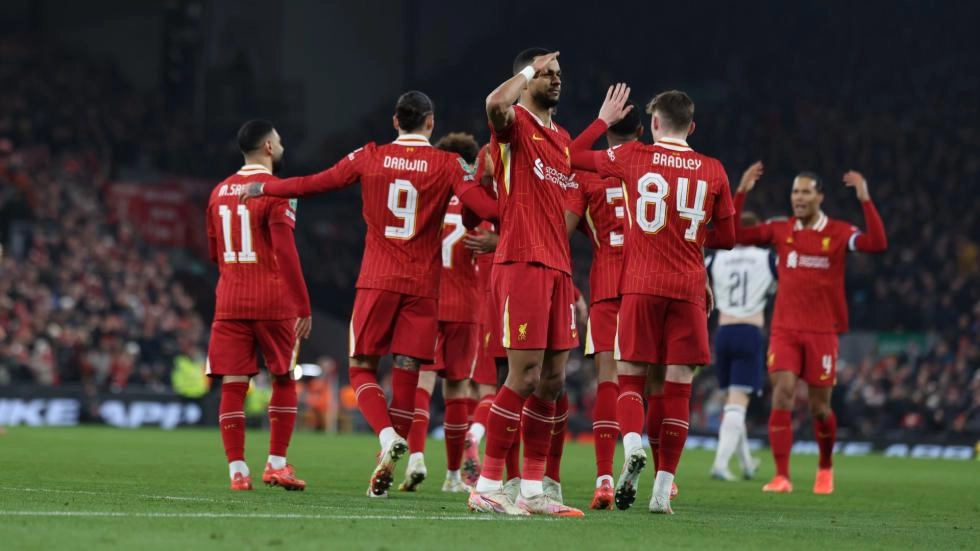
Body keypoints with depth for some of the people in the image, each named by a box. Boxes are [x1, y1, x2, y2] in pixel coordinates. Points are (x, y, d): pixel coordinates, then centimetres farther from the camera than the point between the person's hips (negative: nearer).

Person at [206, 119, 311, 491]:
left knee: (233, 385, 2)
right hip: (273, 302, -4)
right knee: (284, 381, 10)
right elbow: (285, 252, -13)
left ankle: (237, 470, -3)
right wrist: (303, 306, -11)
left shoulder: (219, 192, 11)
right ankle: (277, 463, 7)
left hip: (230, 302, 4)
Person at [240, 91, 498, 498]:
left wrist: (263, 188, 24)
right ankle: (385, 472, 3)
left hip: (377, 281, 0)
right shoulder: (447, 165, -1)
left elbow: (313, 184, 10)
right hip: (422, 285, 0)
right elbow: (487, 209, -12)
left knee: (362, 368, 8)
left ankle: (388, 435, -19)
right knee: (406, 375, 4)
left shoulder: (370, 157, 3)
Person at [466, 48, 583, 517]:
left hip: (557, 268, 8)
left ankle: (532, 490, 11)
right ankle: (487, 486, -6)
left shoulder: (563, 138, 21)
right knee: (524, 377, -11)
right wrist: (530, 71, -13)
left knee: (552, 380, 7)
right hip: (522, 266, -8)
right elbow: (496, 103, -29)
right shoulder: (514, 124, -3)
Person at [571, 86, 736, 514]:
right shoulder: (712, 171, 6)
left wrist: (604, 120, 26)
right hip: (689, 289, 1)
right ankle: (663, 489, -1)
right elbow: (726, 239, 13)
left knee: (631, 376, 9)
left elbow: (572, 156, 14)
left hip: (641, 285, -1)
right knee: (678, 387, 2)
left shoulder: (634, 157, 2)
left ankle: (632, 444, -21)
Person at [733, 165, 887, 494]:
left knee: (820, 406, 4)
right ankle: (781, 476, -14)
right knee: (782, 393, -15)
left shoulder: (838, 233, -1)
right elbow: (732, 234, 3)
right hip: (784, 329, 1)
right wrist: (741, 193, -5)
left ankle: (825, 467, 31)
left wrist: (865, 199, -22)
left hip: (822, 331, -1)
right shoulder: (780, 231, 6)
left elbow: (877, 243, -17)